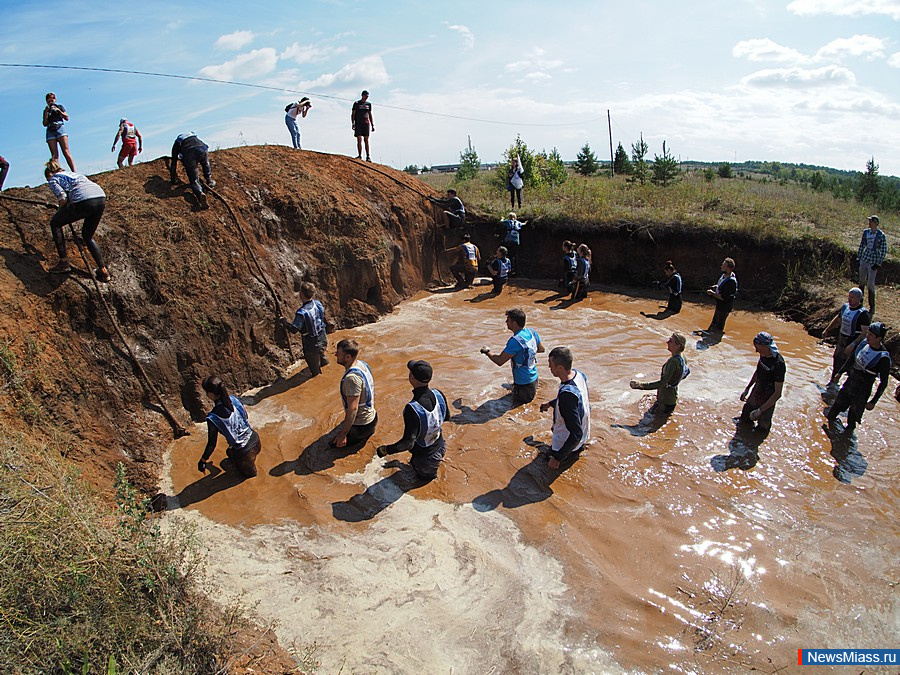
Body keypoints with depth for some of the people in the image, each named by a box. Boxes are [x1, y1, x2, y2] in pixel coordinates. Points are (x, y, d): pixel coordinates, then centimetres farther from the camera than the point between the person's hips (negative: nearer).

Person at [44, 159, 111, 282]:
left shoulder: (53, 179, 19)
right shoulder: (73, 174, 39)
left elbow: (63, 199, 3)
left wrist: (60, 214, 23)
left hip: (83, 201, -6)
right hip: (101, 198, 6)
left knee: (55, 223, 21)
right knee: (87, 236, 25)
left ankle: (64, 262, 15)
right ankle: (103, 271, 15)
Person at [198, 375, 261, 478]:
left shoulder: (213, 418, -26)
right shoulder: (234, 400, -11)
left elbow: (212, 444, -15)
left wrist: (203, 461, 2)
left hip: (244, 453, -5)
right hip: (255, 441, 5)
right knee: (229, 452, 36)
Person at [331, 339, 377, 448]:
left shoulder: (352, 378, -34)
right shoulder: (362, 364, -5)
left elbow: (352, 409, -32)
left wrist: (343, 435, -25)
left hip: (361, 425, -9)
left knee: (335, 443, 7)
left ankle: (365, 434, 4)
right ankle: (369, 430, 19)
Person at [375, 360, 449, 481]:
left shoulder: (412, 409, -39)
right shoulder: (438, 394, -20)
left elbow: (408, 443, -33)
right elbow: (446, 417, 0)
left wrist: (385, 450, -19)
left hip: (425, 456, -5)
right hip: (440, 446, 5)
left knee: (425, 477, 26)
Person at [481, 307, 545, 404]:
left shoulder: (515, 341, -28)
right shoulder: (532, 332, -3)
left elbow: (500, 361, -24)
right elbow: (541, 349, 13)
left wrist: (487, 352, -7)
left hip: (523, 384, -8)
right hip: (534, 379, 9)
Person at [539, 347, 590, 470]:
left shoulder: (567, 394, -42)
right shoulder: (578, 374, -16)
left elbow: (576, 434, -36)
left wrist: (557, 458, -28)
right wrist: (550, 403, 21)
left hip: (566, 440, -8)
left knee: (551, 459, 20)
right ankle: (579, 445, 19)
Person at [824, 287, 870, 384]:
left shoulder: (863, 314, -21)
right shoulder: (845, 307, 1)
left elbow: (865, 333, -25)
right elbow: (837, 319, 21)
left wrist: (853, 345, -31)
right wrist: (827, 330, 22)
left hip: (854, 344, -7)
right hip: (841, 340, 7)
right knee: (837, 361, 20)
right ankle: (833, 381, 38)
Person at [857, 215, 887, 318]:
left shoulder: (881, 235, -11)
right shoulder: (866, 232, 4)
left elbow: (883, 251, -7)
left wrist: (878, 264, -10)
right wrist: (859, 257, 15)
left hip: (873, 261, -5)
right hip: (864, 259, 5)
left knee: (870, 284, -5)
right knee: (862, 281, 14)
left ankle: (872, 308, 3)